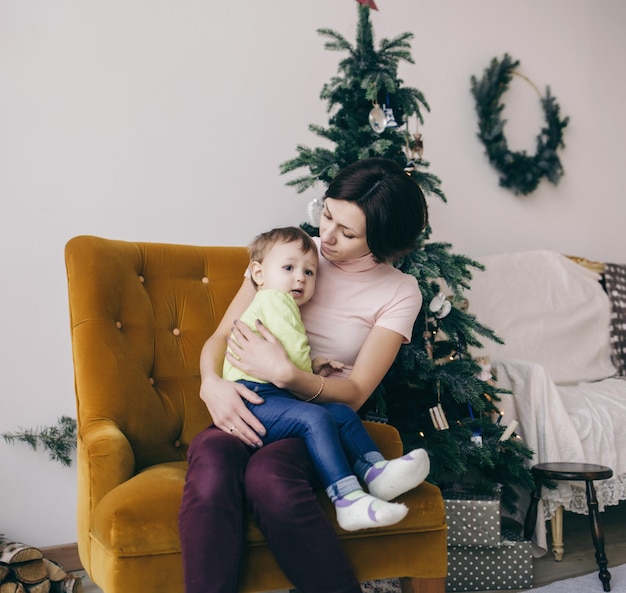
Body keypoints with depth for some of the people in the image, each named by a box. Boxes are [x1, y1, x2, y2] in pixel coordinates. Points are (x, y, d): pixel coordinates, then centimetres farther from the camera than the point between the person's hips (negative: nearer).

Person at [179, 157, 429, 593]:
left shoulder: (400, 292, 3)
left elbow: (355, 393, -4)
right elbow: (221, 335, 8)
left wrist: (286, 373, -22)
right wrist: (212, 384, -15)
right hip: (247, 408, 2)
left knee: (268, 474, -37)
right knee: (210, 460, -35)